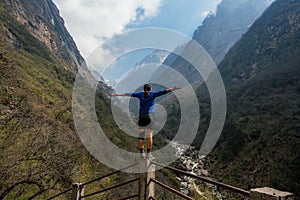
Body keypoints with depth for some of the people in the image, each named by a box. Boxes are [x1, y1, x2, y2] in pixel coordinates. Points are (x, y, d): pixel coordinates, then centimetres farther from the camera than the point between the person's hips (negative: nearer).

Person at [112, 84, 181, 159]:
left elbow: (129, 94, 11)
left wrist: (118, 94, 18)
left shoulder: (140, 94, 8)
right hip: (150, 116, -2)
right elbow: (162, 92, -8)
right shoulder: (153, 94, 2)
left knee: (141, 136, 6)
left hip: (141, 116, 2)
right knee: (149, 135, -1)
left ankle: (142, 153, 7)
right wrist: (172, 89, -12)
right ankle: (148, 154, -1)